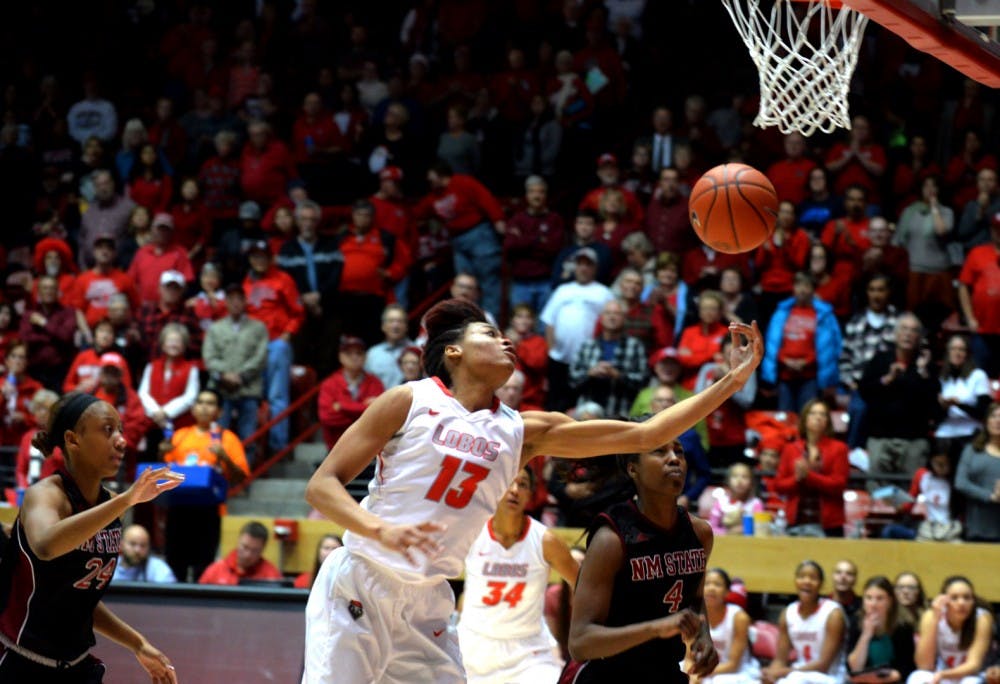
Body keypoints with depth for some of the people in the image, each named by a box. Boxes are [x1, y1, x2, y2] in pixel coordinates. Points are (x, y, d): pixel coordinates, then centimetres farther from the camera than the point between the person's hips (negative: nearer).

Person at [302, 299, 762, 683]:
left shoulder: (520, 433, 9)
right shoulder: (411, 402, -4)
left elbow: (645, 435, 7)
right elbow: (321, 485, -8)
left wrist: (732, 381, 3)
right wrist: (381, 530, -26)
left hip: (426, 603, 5)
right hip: (357, 587, -5)